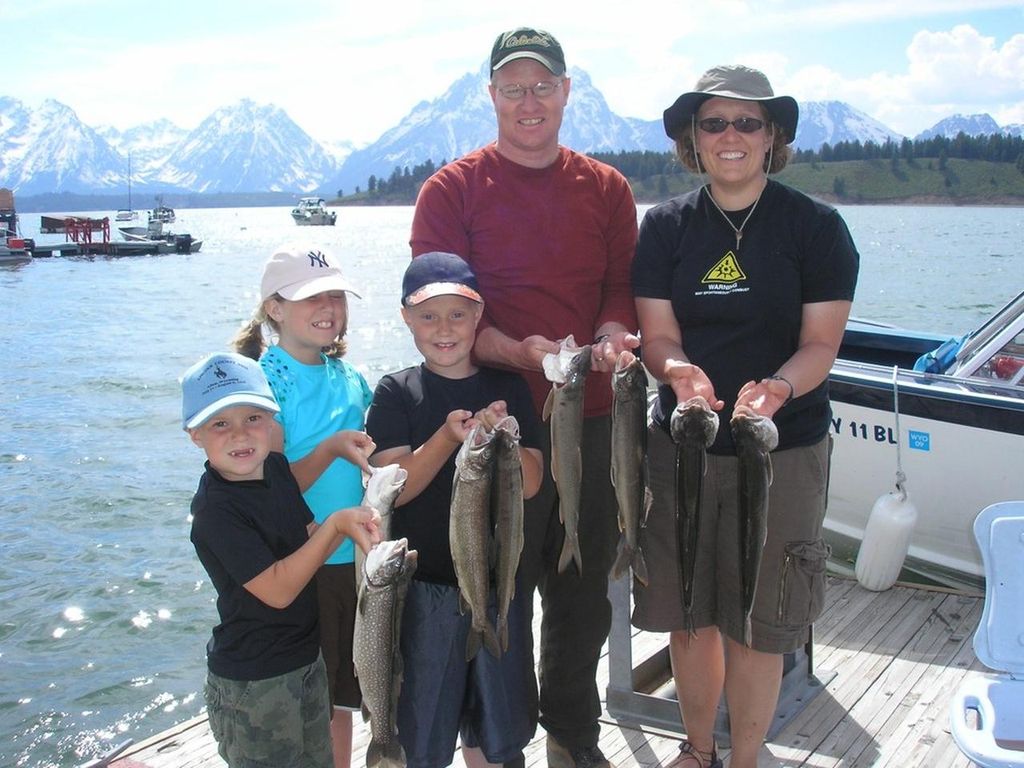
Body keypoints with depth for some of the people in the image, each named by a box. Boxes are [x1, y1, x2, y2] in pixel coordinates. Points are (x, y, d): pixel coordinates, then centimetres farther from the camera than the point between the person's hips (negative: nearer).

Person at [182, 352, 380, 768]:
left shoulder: (276, 467, -1)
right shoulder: (215, 509, -24)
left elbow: (308, 543, 5)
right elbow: (278, 589, -26)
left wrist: (353, 521, -13)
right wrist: (336, 523, -28)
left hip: (307, 658, 8)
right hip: (252, 683, -7)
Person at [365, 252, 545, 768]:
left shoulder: (508, 388, 1)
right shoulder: (395, 394, -3)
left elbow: (530, 484, -5)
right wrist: (448, 437, -26)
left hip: (498, 578, 2)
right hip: (423, 584, -2)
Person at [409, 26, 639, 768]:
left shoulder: (606, 188, 9)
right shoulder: (451, 191, -2)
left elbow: (623, 289, 10)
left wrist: (612, 336, -13)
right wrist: (522, 352, -24)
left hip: (590, 420, 4)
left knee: (584, 595, 16)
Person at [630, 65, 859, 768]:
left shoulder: (817, 227, -3)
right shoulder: (665, 226, 3)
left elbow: (821, 344, -7)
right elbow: (658, 335, -3)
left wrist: (778, 386, -27)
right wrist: (680, 372, -25)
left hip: (784, 452, -2)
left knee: (754, 625, 6)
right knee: (688, 612, 12)